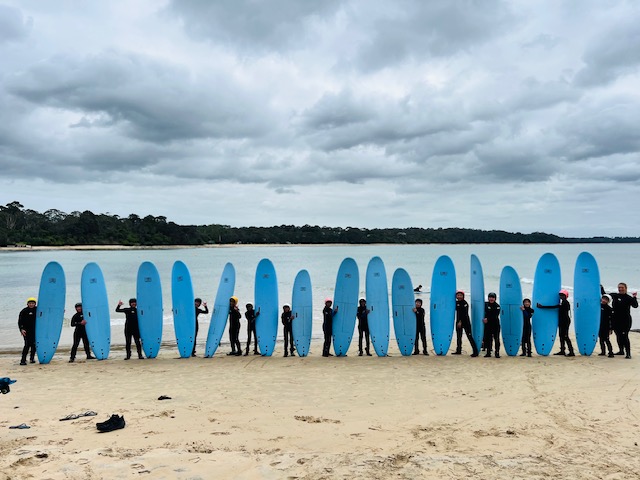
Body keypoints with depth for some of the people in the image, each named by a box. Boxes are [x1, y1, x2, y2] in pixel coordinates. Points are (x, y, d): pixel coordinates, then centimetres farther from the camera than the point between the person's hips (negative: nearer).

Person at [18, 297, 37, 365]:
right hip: (26, 331, -4)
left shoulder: (37, 310, 7)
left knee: (34, 345, 7)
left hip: (35, 330, 4)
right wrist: (21, 329, -16)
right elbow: (20, 321, -4)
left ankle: (32, 358, 21)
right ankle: (23, 360, -8)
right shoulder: (24, 311, -3)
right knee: (27, 345, -12)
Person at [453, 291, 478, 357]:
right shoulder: (456, 302, 9)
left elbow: (465, 313, -17)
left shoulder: (465, 303, -11)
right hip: (458, 322, 7)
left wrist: (461, 321, -21)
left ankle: (475, 351, -9)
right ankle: (458, 350, 22)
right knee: (458, 336, 12)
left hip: (465, 322, -7)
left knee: (469, 336, -9)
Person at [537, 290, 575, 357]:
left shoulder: (565, 303, -16)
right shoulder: (562, 303, 15)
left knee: (565, 336, -11)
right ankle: (562, 351, 18)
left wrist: (543, 306, -23)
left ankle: (571, 352, -9)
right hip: (562, 321, 10)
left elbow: (554, 307, -22)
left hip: (565, 321, -10)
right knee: (561, 336, 12)